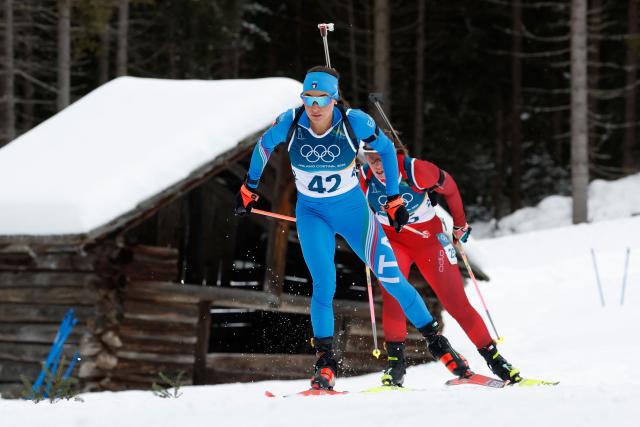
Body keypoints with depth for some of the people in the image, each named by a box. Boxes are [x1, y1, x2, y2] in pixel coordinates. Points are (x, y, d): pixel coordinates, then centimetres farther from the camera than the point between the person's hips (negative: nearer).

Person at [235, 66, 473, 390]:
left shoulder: (354, 121, -21)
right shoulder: (290, 123, -18)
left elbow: (386, 149, -2)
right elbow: (263, 146, 3)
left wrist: (393, 199, 2)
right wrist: (248, 190, 14)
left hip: (353, 209, 0)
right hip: (312, 214, 0)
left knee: (390, 278, -5)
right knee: (324, 284, -18)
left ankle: (435, 341, 10)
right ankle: (325, 362, -5)